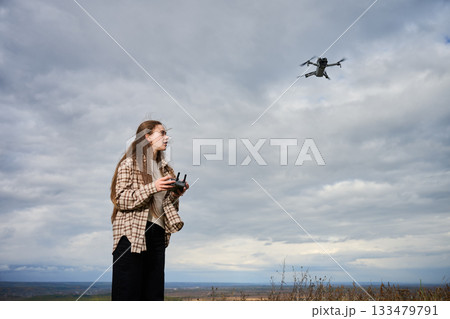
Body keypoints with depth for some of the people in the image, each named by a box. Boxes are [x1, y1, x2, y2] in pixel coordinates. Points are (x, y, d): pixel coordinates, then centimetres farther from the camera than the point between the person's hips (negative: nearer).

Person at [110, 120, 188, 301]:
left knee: (154, 293, 6)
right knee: (128, 293, -4)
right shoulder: (129, 163, -1)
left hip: (157, 233, 6)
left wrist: (175, 194, 2)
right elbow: (121, 199, -10)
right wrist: (152, 188, -19)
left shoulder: (164, 168, 18)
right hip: (131, 234, -6)